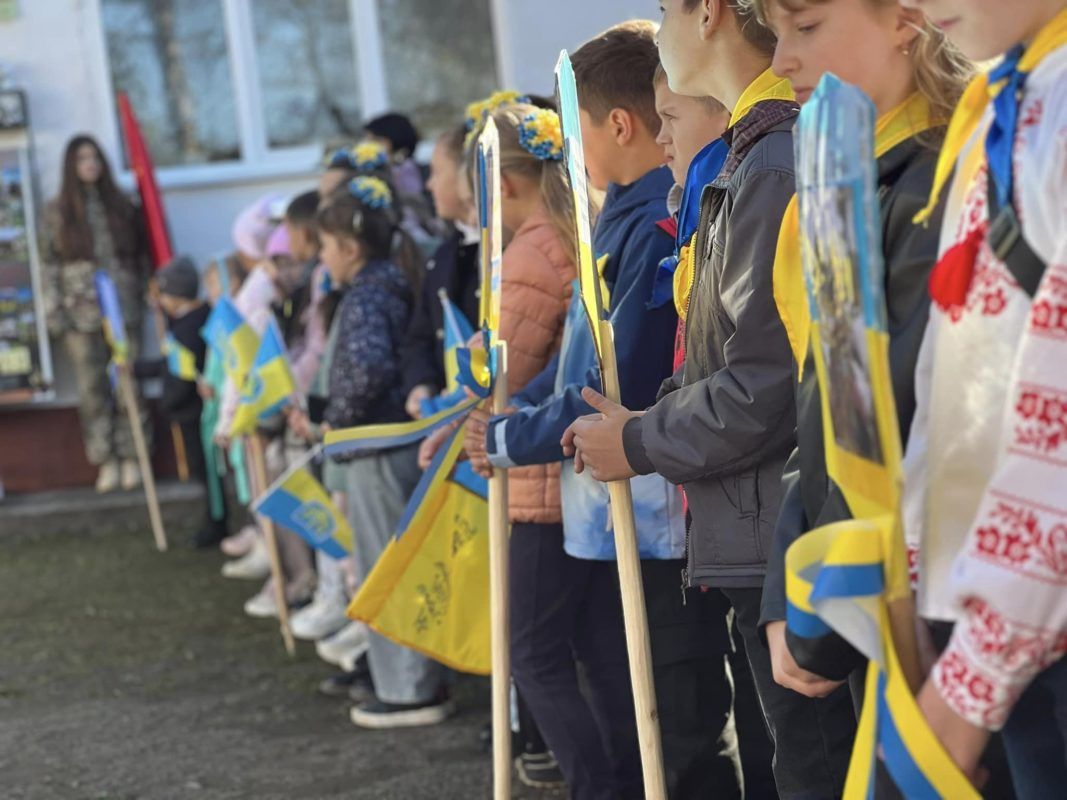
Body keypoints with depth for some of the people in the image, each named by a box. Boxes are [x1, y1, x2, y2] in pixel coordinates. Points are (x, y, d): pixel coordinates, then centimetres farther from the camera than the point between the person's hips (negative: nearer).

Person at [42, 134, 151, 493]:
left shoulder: (121, 207, 8)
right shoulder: (58, 212, 5)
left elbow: (141, 256, 11)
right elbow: (51, 264, 3)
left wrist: (143, 294, 2)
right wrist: (54, 312, -3)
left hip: (124, 311, 1)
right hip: (81, 315, 0)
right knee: (92, 390, 1)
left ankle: (131, 458, 8)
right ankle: (106, 461, 8)